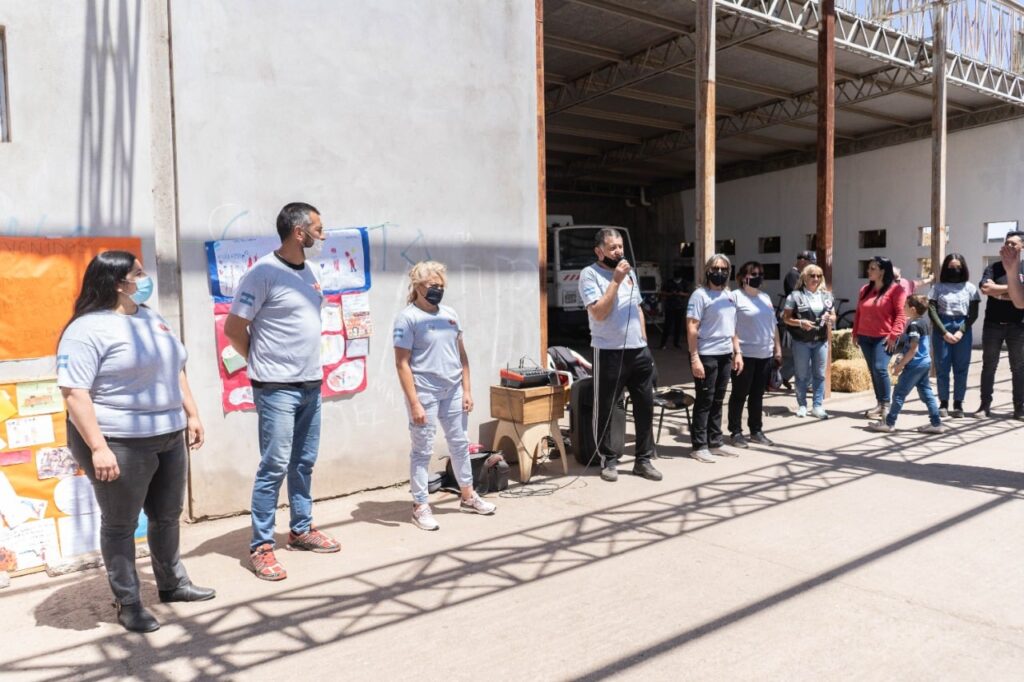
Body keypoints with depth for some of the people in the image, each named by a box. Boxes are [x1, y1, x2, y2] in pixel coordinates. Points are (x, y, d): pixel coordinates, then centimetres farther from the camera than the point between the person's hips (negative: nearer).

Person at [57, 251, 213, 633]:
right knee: (120, 525, 7)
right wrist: (98, 447, -24)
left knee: (167, 517, 18)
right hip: (121, 444, -8)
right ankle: (127, 604, 21)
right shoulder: (88, 329, -15)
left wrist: (191, 415, 17)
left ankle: (172, 584, 35)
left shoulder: (151, 318, 11)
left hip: (169, 437, 8)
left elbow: (174, 371, 19)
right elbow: (74, 391, -20)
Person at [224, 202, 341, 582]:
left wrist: (308, 366, 13)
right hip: (277, 389, -7)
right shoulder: (263, 273, -14)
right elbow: (233, 328, -12)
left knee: (304, 463, 15)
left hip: (311, 385, 8)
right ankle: (261, 547, 8)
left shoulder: (309, 272, 10)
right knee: (275, 467, -3)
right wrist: (263, 362, 0)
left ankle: (301, 529, 29)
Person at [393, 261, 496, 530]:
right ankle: (420, 507, 15)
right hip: (425, 394, -6)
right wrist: (414, 403, -18)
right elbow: (402, 364, -14)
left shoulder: (450, 314, 9)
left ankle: (468, 497, 32)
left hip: (453, 391, 7)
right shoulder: (407, 318, -10)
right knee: (423, 450, 3)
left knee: (460, 444, 16)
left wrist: (467, 390, 8)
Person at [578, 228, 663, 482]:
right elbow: (598, 313, -19)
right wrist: (615, 281, -19)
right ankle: (609, 460, 17)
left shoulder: (629, 271, 13)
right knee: (604, 410, 2)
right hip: (609, 353, -6)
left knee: (645, 406, 9)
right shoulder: (590, 274, -8)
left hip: (639, 351, 6)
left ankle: (643, 460, 21)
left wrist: (644, 342, 16)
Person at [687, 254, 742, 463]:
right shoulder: (700, 295, -8)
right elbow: (691, 328, -13)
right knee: (704, 401, -1)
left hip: (725, 355, 7)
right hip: (706, 355, -7)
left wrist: (737, 352, 13)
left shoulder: (730, 296, 14)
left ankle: (715, 442, 23)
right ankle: (699, 446, 6)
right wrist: (694, 358, -19)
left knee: (717, 401, 13)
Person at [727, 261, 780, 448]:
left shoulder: (765, 297, 16)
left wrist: (778, 348, 17)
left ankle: (756, 431, 24)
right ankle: (735, 432, 11)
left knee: (757, 395, 14)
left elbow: (773, 324, 20)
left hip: (765, 355, 7)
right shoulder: (736, 297, -7)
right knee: (739, 395, 2)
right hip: (745, 354, -6)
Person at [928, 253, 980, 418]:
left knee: (961, 369, 2)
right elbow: (932, 312, -2)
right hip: (942, 330, -1)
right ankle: (943, 403, 10)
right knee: (942, 368, 2)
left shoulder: (970, 287, 6)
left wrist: (961, 331, -10)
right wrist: (944, 332, -10)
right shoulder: (938, 287, 4)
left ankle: (958, 404, 8)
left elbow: (973, 313, 2)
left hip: (963, 329, 1)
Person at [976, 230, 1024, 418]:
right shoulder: (994, 267, 5)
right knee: (988, 366, 5)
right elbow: (985, 288, -12)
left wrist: (999, 293, -12)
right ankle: (985, 405, 12)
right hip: (993, 324, 1)